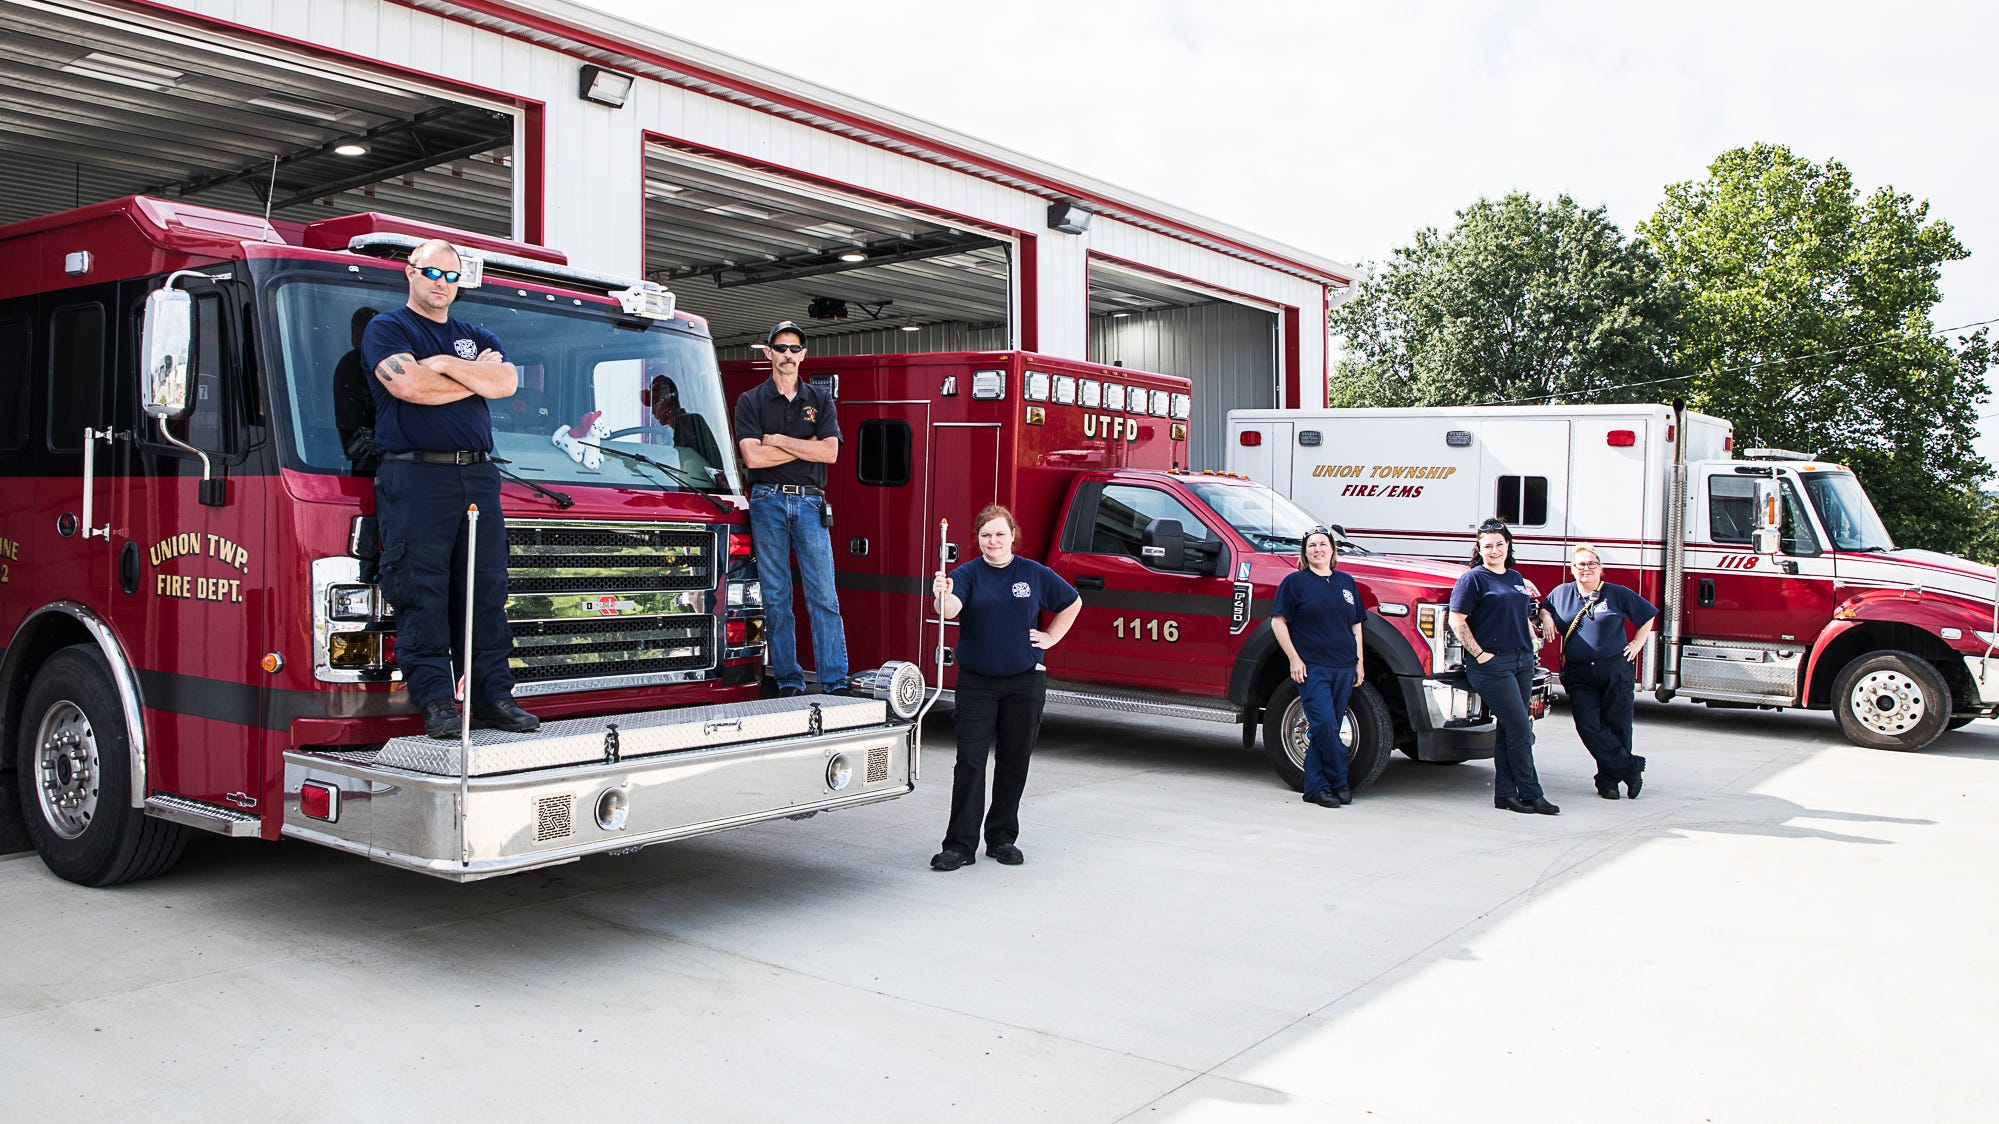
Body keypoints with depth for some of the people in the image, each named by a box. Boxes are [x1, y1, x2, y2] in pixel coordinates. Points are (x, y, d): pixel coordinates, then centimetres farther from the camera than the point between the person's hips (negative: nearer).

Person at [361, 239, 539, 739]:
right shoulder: (387, 329, 8)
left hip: (479, 476, 5)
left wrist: (444, 364, -5)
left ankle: (493, 696, 6)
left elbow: (506, 382, 1)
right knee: (421, 592, -7)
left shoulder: (478, 338, 21)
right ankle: (435, 701, -5)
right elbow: (407, 384, -12)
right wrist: (476, 376, 1)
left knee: (487, 589, 3)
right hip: (415, 476, -5)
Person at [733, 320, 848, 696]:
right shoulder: (750, 401, 6)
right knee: (776, 597, 1)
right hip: (768, 501, -1)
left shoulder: (820, 400, 11)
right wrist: (806, 446, -4)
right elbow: (753, 457, -8)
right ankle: (788, 682, 7)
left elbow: (830, 452, -3)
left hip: (810, 501, 1)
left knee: (823, 596, -5)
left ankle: (836, 683, -5)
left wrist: (778, 440, -5)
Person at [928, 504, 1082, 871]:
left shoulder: (1034, 574, 3)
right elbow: (950, 609, -22)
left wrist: (1050, 638, 7)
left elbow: (1072, 603, 17)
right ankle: (960, 845, -2)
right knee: (970, 761, -6)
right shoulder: (968, 574, -2)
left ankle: (1002, 838, 21)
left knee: (1014, 761, 8)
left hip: (1024, 682, 2)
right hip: (976, 682, -1)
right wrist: (943, 596, -45)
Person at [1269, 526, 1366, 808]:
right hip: (1311, 667, -4)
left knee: (1326, 730, 5)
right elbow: (1278, 621, -2)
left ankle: (1316, 787, 11)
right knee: (1325, 724, -16)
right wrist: (1294, 659, -9)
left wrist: (1359, 662, 12)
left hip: (1343, 668, 5)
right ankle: (1339, 781, -1)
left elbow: (1356, 625, 20)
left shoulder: (1346, 582, 15)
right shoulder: (1295, 582, 1)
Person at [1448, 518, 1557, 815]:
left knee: (1511, 730, 8)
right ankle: (1531, 794, -3)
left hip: (1522, 661, 7)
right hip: (1492, 663, -7)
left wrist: (1533, 643, 15)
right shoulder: (1473, 578, -4)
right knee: (1519, 729, -9)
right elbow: (1457, 620, -9)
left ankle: (1504, 793, 13)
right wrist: (1479, 654, -15)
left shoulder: (1517, 578, 18)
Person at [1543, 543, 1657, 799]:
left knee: (1617, 727, 1)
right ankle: (1631, 769, -1)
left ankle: (1608, 779, 14)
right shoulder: (1562, 593, 9)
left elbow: (1648, 615, 12)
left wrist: (1637, 643, 6)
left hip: (1616, 672, -1)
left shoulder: (1617, 594, 3)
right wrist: (1546, 617, 5)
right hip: (1579, 676, 2)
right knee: (1589, 726, -12)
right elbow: (1545, 607, 27)